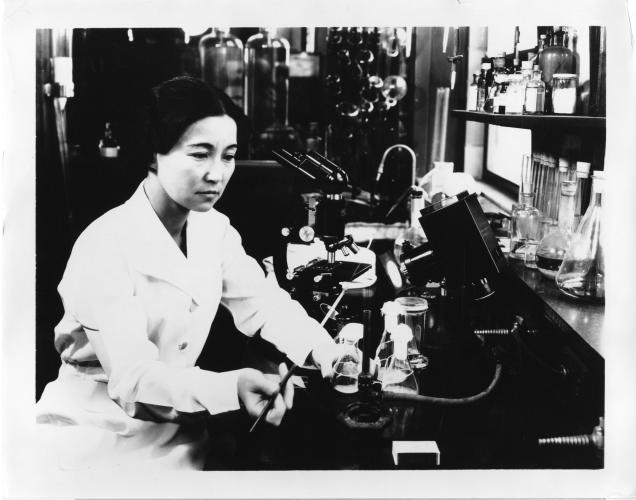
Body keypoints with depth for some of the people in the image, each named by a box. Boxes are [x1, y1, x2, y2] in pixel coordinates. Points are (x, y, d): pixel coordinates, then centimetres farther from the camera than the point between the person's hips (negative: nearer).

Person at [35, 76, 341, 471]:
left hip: (178, 429, 7)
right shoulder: (105, 246, -22)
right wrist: (231, 387, -44)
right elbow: (132, 376, -28)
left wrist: (320, 348, -17)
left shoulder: (214, 228, 1)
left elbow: (263, 302, 3)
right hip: (99, 435, -6)